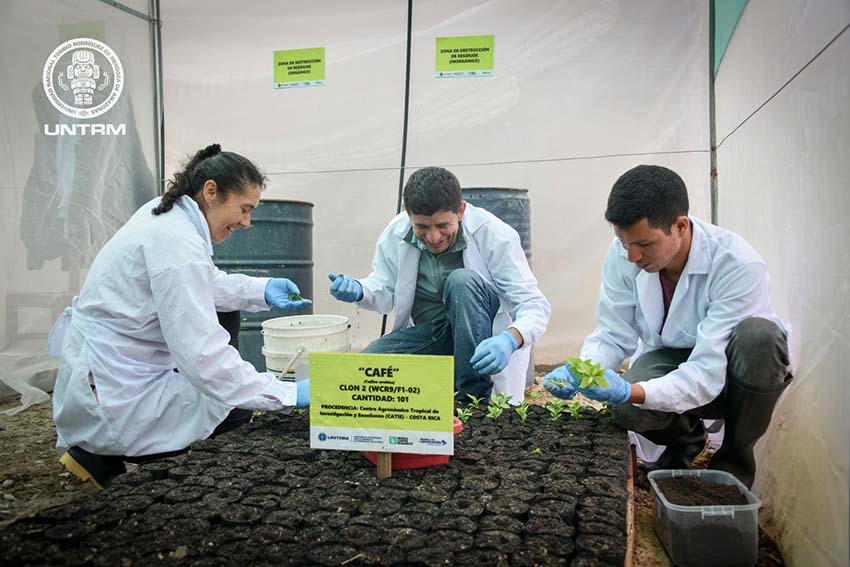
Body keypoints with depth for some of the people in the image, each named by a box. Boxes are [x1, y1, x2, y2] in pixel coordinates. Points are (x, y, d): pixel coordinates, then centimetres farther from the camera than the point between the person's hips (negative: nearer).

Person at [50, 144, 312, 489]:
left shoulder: (167, 212, 1)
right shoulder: (177, 241, -29)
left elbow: (206, 283, 14)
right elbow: (202, 356, -32)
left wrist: (261, 289, -3)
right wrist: (287, 394, -27)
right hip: (112, 393, -9)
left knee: (226, 316, 14)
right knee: (237, 410, -2)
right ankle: (102, 457, 3)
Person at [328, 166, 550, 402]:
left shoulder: (494, 234, -20)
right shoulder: (395, 233, -9)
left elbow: (534, 304, -22)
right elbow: (386, 292, 6)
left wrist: (509, 340, -43)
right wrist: (359, 291, -18)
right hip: (428, 332, 3)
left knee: (462, 280, -33)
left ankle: (475, 395, -24)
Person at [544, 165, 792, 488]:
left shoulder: (739, 264, -30)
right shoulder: (623, 255, -17)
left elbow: (708, 372, -34)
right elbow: (614, 336, -10)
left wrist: (632, 392, -48)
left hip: (727, 371, -1)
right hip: (669, 359, 2)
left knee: (758, 334, -36)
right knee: (627, 410, -31)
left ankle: (735, 461, -8)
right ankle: (684, 437, 10)